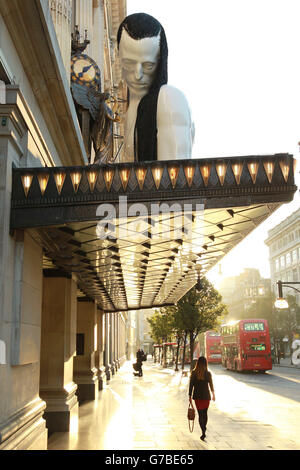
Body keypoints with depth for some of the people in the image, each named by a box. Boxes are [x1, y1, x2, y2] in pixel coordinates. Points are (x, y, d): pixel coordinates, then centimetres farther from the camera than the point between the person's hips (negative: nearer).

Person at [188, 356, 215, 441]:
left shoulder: (194, 373, -8)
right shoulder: (208, 373, -8)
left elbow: (191, 385, -7)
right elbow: (211, 385, 1)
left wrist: (190, 396, -1)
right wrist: (213, 394, 17)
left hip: (197, 396, -1)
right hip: (206, 396, 1)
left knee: (200, 414, 5)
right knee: (205, 413, 20)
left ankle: (203, 432, -5)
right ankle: (204, 428, 34)